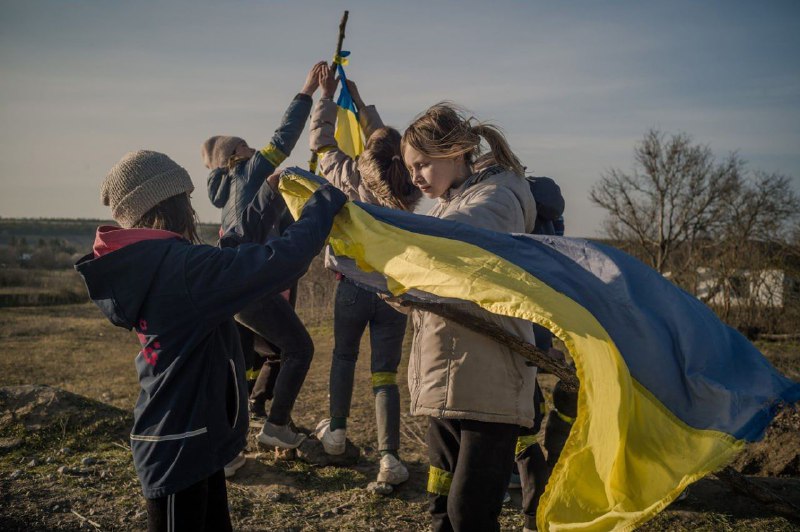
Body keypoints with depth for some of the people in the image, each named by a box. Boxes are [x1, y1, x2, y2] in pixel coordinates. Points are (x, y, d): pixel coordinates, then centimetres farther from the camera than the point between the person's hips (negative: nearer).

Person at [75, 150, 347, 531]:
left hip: (184, 440, 9)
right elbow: (283, 260, -29)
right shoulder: (182, 266, -24)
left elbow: (232, 251, 18)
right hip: (181, 448, -9)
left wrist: (268, 195, 23)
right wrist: (327, 199, -14)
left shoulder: (144, 265, 5)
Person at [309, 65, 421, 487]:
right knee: (385, 373, 5)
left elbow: (321, 139, 6)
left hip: (354, 284, -1)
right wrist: (358, 101, 25)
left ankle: (336, 431, 32)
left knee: (343, 356, 23)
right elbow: (387, 140, 17)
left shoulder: (351, 179, -8)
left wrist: (326, 96, 18)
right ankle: (390, 457, -4)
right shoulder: (409, 188, 2)